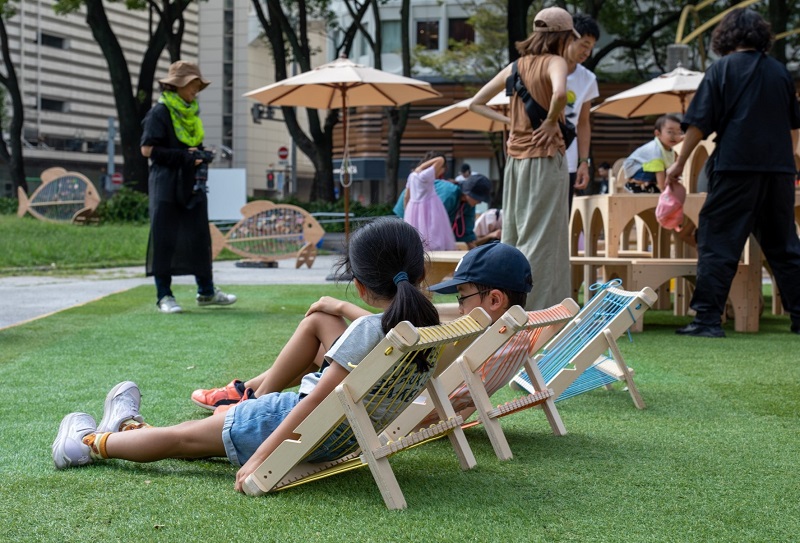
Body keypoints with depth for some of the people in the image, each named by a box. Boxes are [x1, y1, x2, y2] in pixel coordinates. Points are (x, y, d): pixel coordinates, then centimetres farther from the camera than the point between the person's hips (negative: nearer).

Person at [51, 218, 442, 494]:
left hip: (298, 424, -8)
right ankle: (129, 428, 44)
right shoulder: (428, 330, -7)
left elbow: (315, 401, -28)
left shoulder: (366, 330, -27)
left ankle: (92, 443, 32)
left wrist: (258, 459, -26)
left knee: (185, 437, 13)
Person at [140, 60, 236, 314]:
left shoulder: (191, 113, 15)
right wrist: (183, 156, -18)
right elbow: (147, 149, -14)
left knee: (200, 237, 9)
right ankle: (164, 296, 2)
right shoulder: (160, 112, -8)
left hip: (191, 186, 7)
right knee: (164, 240, -3)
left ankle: (206, 291, 18)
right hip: (167, 186, -7)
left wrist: (201, 158, 4)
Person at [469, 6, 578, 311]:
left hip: (516, 159, 7)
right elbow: (560, 93, -32)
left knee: (514, 235, 13)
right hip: (545, 158, -7)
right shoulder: (554, 62, -8)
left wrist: (509, 121, 9)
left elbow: (477, 104, 16)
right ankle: (534, 312, -4)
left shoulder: (516, 66, 11)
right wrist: (552, 122, -15)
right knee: (541, 239, -4)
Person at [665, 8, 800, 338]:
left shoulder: (722, 69, -2)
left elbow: (699, 124, -5)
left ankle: (708, 319, -8)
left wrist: (680, 163, 3)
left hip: (735, 167, -5)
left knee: (717, 243, -2)